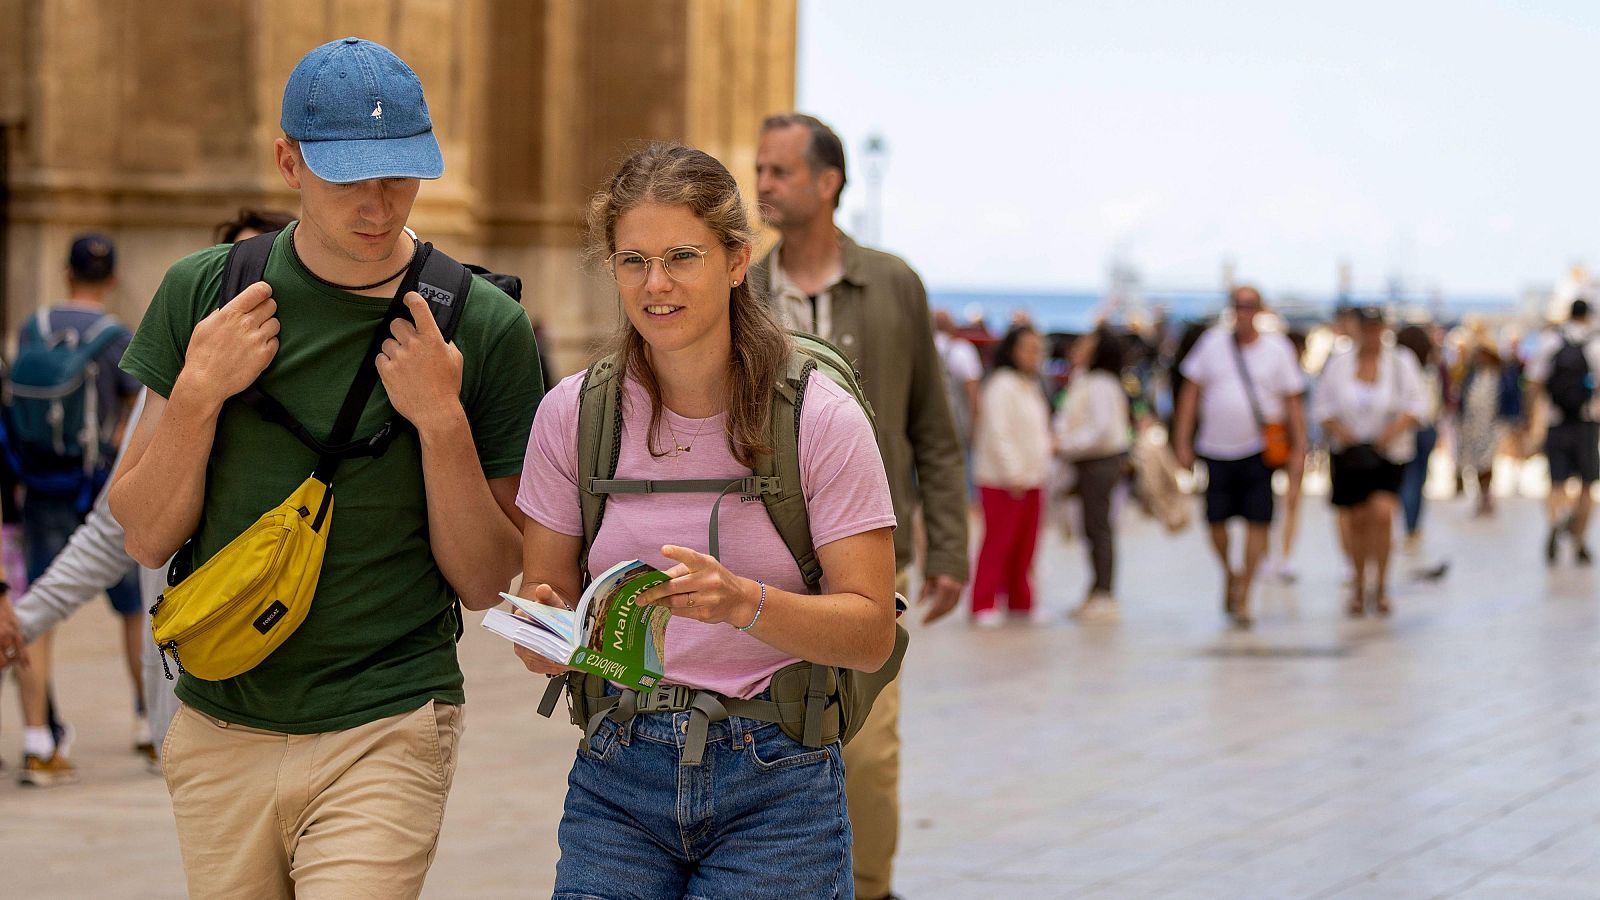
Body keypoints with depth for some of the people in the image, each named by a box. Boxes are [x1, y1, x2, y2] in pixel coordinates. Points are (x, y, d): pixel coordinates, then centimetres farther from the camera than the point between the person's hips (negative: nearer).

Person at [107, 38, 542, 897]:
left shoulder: (483, 328, -5)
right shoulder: (202, 293, 1)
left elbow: (484, 581, -2)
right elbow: (146, 537, 4)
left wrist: (441, 420, -15)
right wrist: (198, 392, -11)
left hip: (385, 734, -3)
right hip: (218, 732, 3)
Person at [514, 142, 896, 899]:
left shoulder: (822, 419, -7)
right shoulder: (572, 414, 0)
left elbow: (871, 632, -8)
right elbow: (543, 593, 7)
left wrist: (744, 602, -26)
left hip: (775, 786, -2)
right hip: (618, 780, 2)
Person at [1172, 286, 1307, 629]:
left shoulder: (1277, 349, 2)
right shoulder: (1213, 342, 3)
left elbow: (1292, 402, 4)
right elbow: (1191, 391, 7)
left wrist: (1299, 449, -3)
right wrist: (1182, 440, 1)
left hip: (1259, 450, -1)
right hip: (1217, 448, 1)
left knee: (1258, 521, -8)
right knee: (1216, 520, 4)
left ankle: (1242, 598, -1)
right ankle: (1230, 573, 34)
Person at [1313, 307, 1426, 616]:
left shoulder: (1401, 363, 0)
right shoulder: (1338, 365, 3)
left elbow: (1417, 405, -4)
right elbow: (1323, 407, 5)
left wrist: (1393, 431, -18)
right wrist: (1340, 432, -13)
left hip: (1389, 454, -2)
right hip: (1348, 454, 2)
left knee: (1382, 511, -18)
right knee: (1356, 520, 3)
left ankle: (1381, 585, -8)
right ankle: (1359, 585, 21)